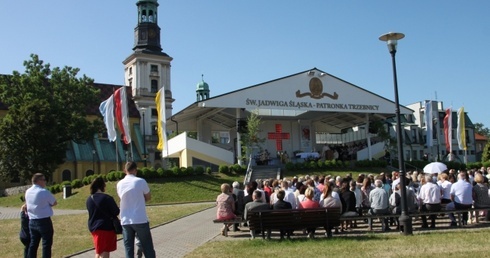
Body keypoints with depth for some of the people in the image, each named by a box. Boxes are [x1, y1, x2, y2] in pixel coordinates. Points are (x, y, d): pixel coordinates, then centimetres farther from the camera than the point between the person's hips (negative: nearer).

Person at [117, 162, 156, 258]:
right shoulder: (140, 181, -8)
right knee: (148, 249, 5)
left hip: (125, 221, 4)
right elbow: (148, 197, 4)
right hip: (140, 220, -4)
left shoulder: (119, 184, 4)